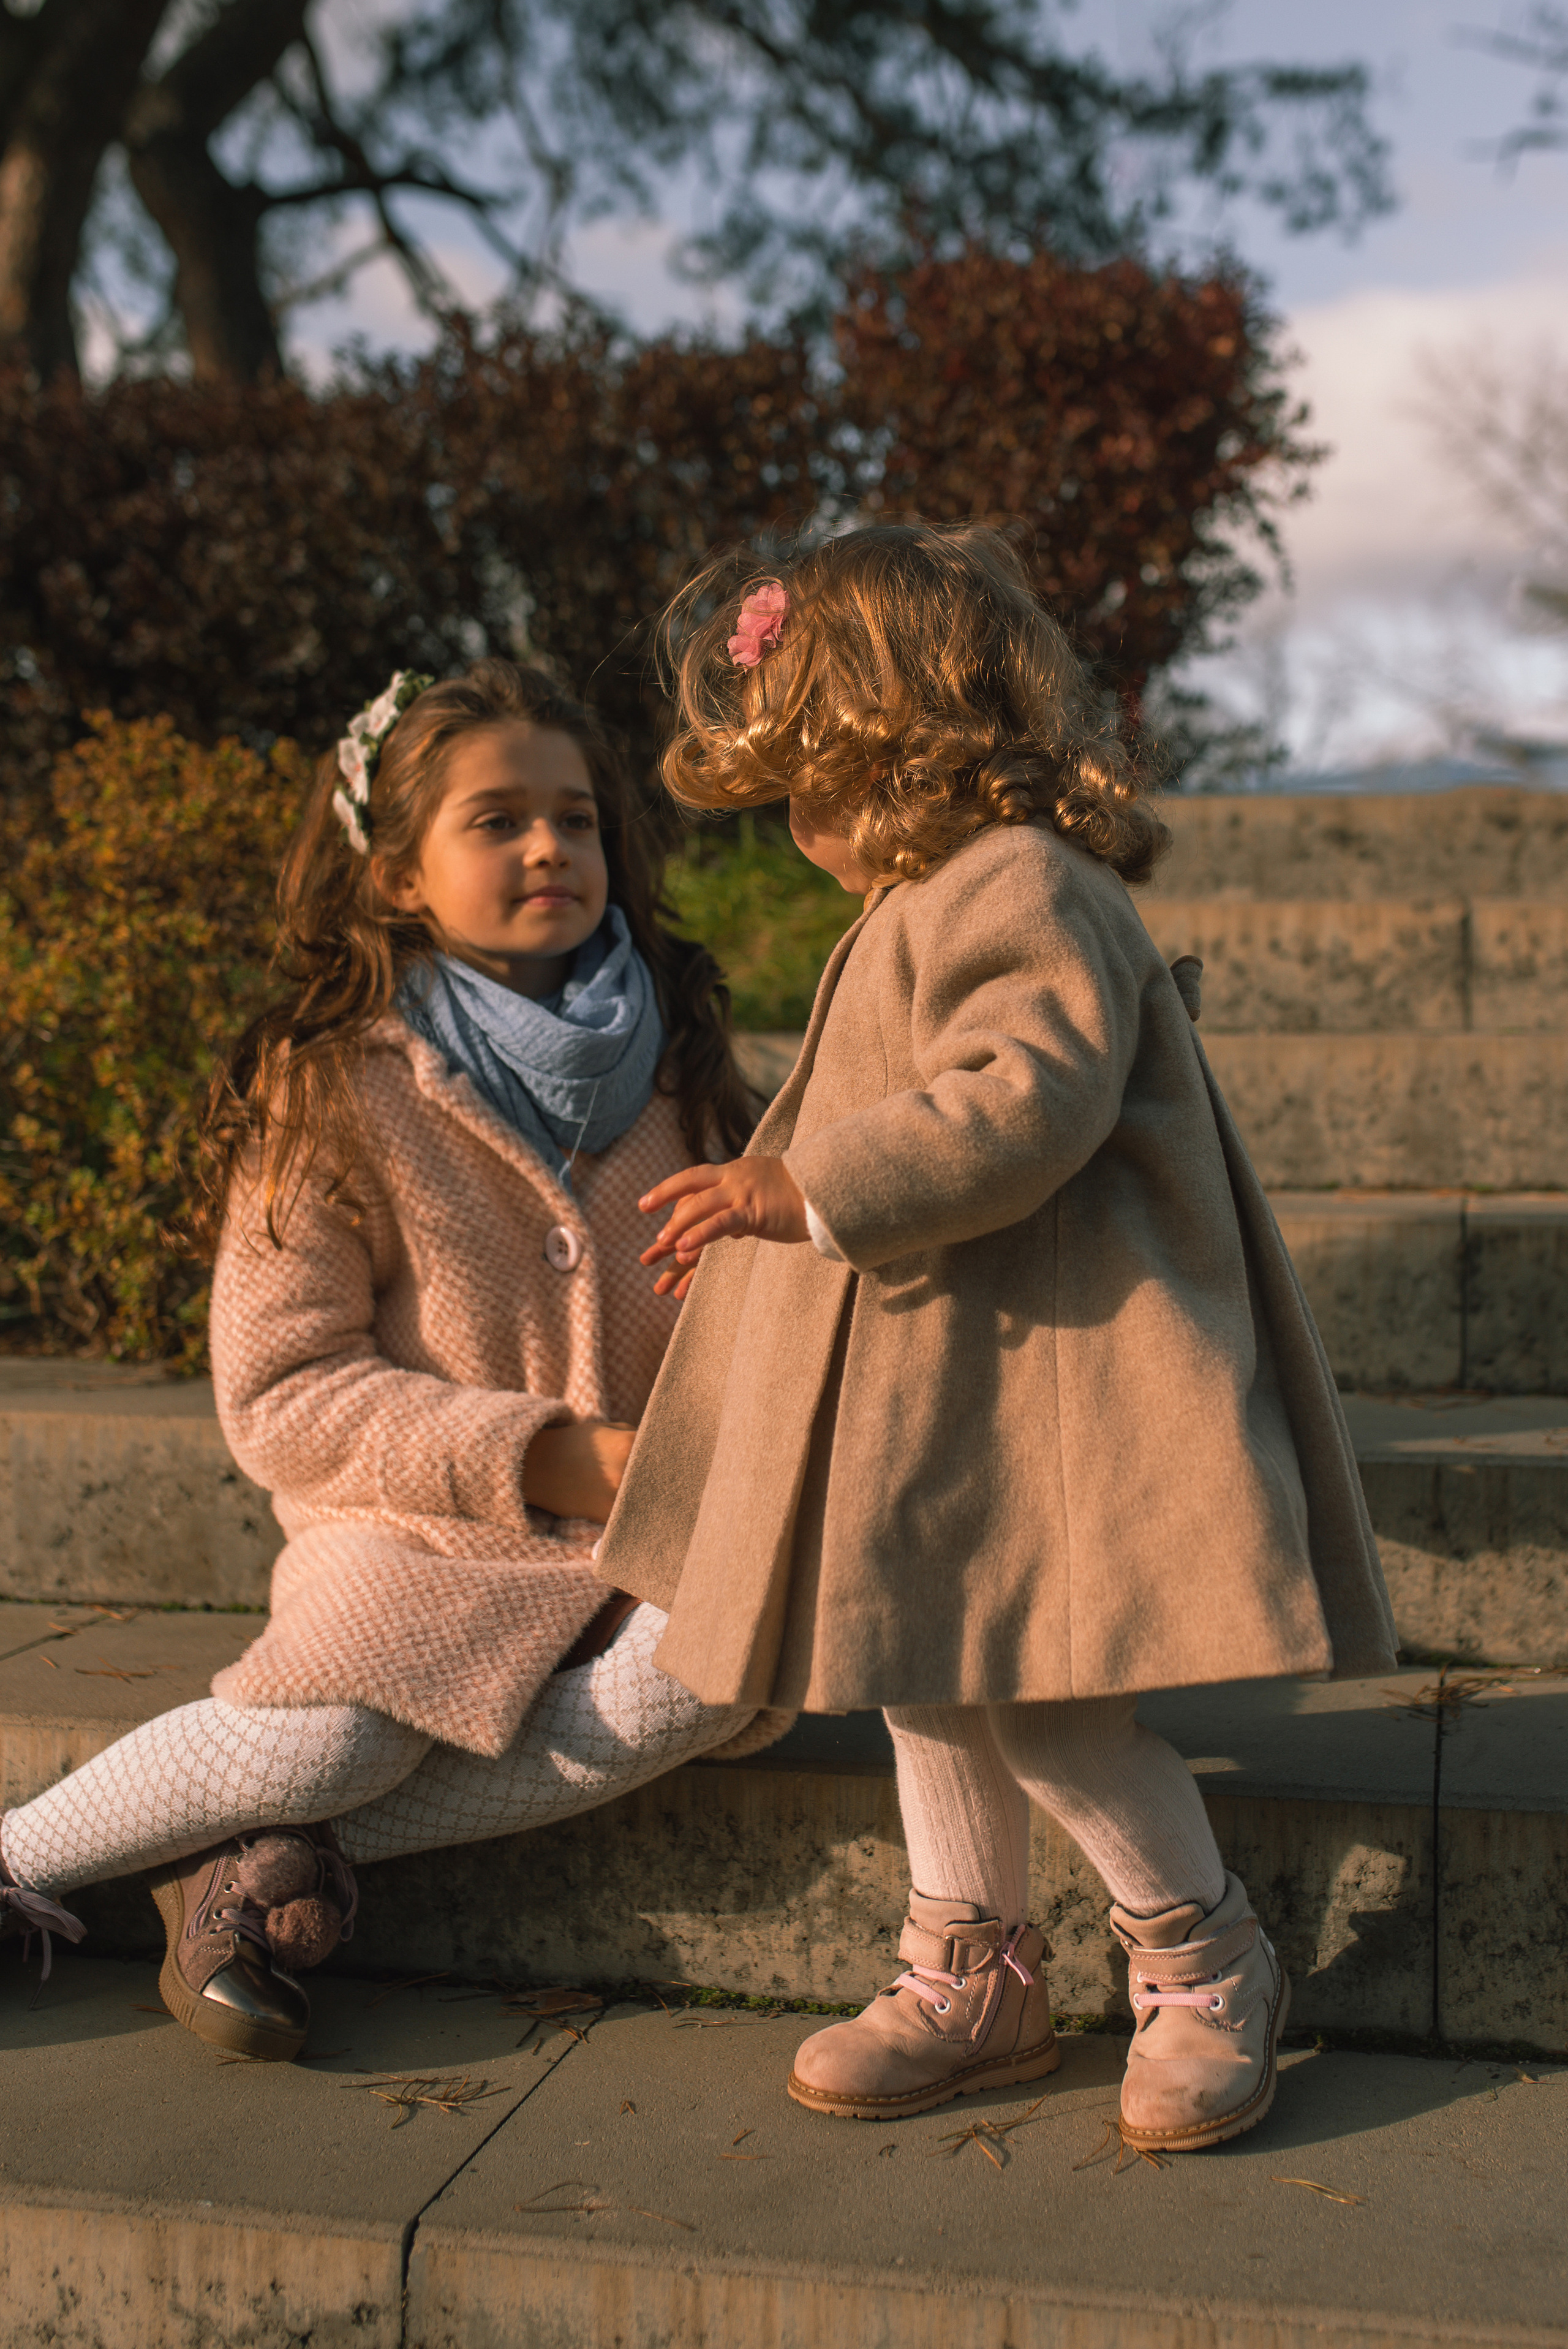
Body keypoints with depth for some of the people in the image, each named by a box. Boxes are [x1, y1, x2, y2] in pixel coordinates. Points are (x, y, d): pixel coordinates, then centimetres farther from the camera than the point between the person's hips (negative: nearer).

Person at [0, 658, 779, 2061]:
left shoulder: (680, 1053, 6)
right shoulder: (331, 1091, -6)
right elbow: (281, 1397, -9)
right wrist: (546, 1458, -18)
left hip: (650, 1525, 4)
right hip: (423, 1525, -3)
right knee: (345, 1723, -33)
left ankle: (279, 1856, -20)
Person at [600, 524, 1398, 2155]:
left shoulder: (1020, 891, -18)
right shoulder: (934, 908, 17)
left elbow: (1024, 1104, -30)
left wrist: (805, 1185, -29)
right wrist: (769, 1200, 31)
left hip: (1026, 1391, -11)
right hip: (929, 1392, 11)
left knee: (1040, 1703, -6)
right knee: (932, 1685, 16)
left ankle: (1205, 1963, 16)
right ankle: (973, 1980, 30)